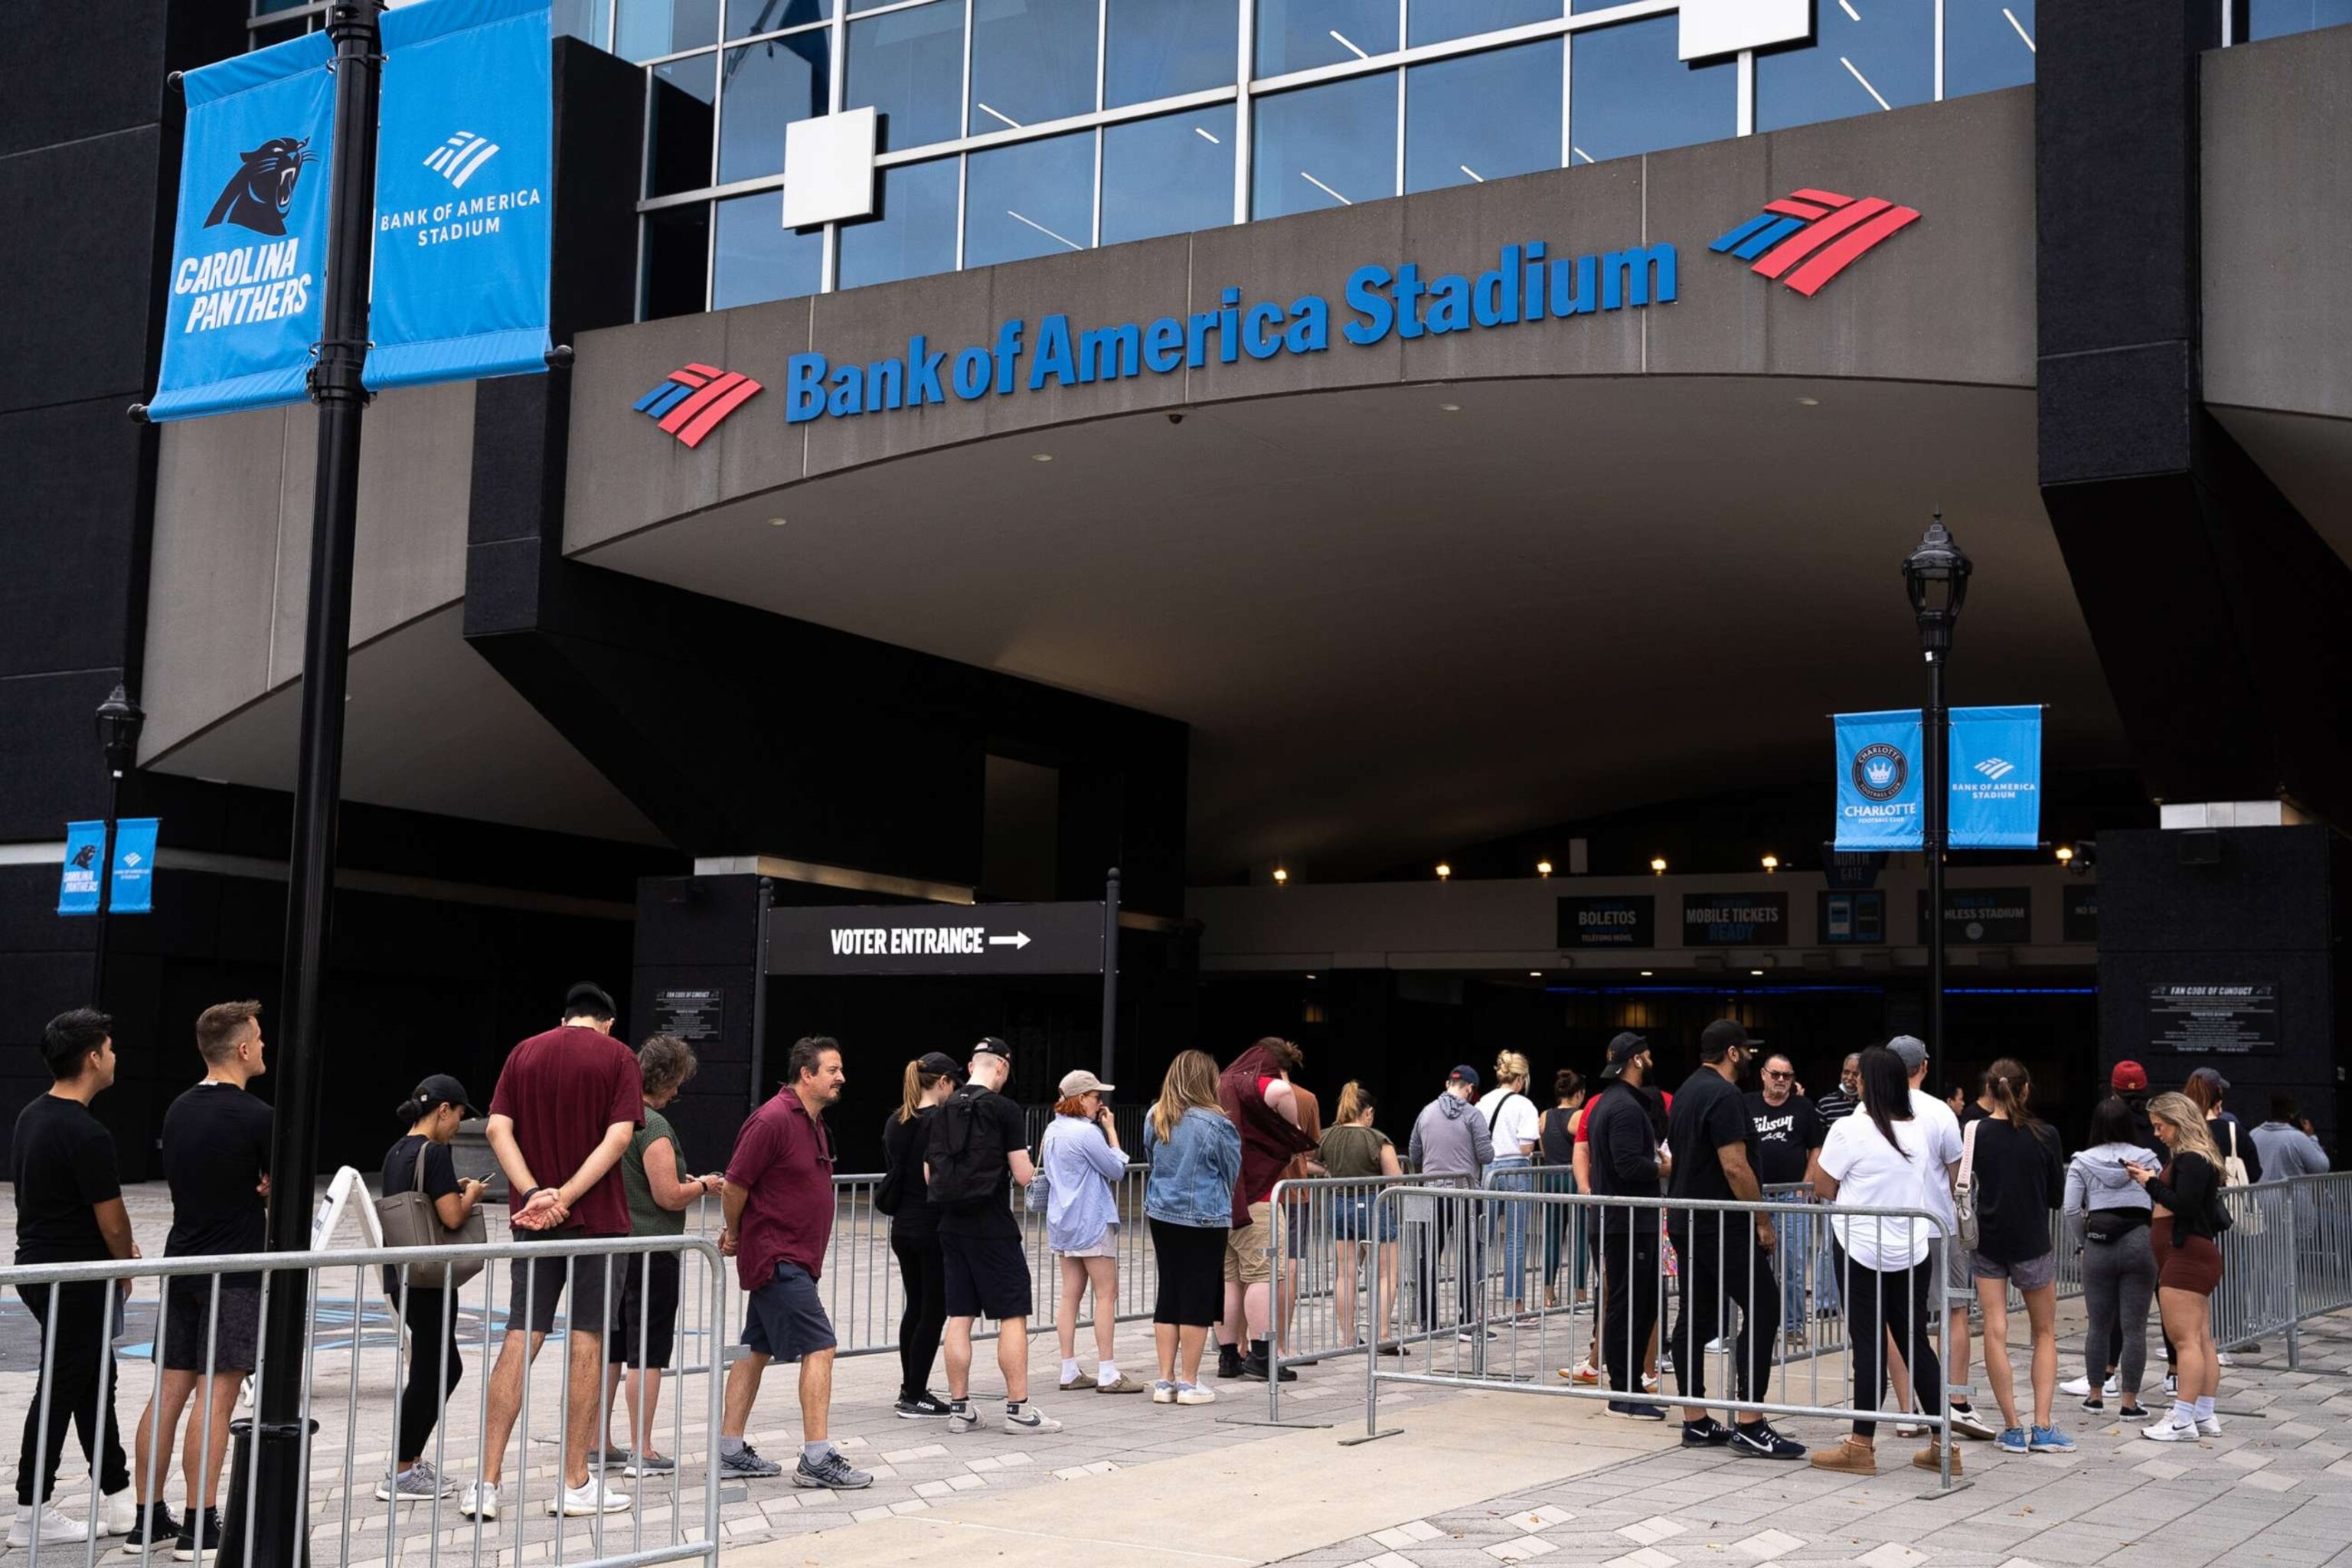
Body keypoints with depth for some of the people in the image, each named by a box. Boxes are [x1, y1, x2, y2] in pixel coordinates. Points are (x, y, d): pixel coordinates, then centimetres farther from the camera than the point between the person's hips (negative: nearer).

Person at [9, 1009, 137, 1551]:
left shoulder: (30, 1118, 7)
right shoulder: (87, 1134, -22)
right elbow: (113, 1222, -18)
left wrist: (117, 1248, 15)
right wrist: (126, 1269, 2)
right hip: (76, 1279, -9)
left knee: (95, 1380, 16)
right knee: (59, 1392, 1)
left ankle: (119, 1502, 24)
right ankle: (31, 1515, 10)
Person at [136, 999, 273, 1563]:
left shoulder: (178, 1110, 9)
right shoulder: (256, 1117, -14)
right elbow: (281, 1197, -3)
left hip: (181, 1264, 7)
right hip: (234, 1273, -7)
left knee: (169, 1392, 9)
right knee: (215, 1397, -4)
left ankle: (147, 1517, 12)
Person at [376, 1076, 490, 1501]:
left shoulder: (396, 1151, 12)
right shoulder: (434, 1152, -16)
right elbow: (452, 1217, -20)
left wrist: (455, 1190, 17)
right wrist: (470, 1194, -1)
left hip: (401, 1275, 10)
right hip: (427, 1278, -10)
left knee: (446, 1368, 19)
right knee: (429, 1373, 0)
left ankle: (411, 1458, 25)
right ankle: (399, 1474, 5)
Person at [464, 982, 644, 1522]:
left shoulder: (525, 1053, 10)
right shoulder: (618, 1057, -1)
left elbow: (498, 1128, -1)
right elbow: (619, 1136, -14)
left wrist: (534, 1192, -11)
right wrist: (565, 1196, -16)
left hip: (533, 1219, 3)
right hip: (597, 1217, -3)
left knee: (521, 1337, 4)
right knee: (586, 1341, 2)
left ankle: (487, 1483, 0)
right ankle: (575, 1483, 7)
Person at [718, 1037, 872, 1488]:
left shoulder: (812, 1120, 14)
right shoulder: (774, 1120, -17)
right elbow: (735, 1184, -15)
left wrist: (740, 1237, 19)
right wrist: (734, 1235, 0)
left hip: (791, 1259, 10)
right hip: (779, 1259, -10)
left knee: (757, 1350, 12)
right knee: (819, 1348, -11)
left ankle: (730, 1452, 18)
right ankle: (817, 1460, -10)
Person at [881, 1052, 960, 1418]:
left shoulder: (894, 1122, 7)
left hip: (902, 1227, 8)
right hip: (934, 1228, -8)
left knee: (915, 1306, 18)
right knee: (934, 1310, 1)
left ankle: (909, 1390, 25)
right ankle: (915, 1398, 2)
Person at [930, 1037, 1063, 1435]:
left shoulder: (943, 1111, 7)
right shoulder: (1005, 1110, -10)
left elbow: (930, 1173, 11)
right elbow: (1024, 1175, -12)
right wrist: (1031, 1171, 10)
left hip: (951, 1226, 6)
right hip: (993, 1227, -6)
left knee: (959, 1316, 9)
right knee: (1013, 1316, 1)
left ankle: (959, 1409, 12)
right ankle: (1018, 1409, 1)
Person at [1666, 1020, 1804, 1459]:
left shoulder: (1687, 1092, 16)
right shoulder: (1724, 1096, -15)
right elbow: (1735, 1166, -21)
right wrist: (1763, 1222, -14)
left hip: (1686, 1221, 10)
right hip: (1723, 1225, -10)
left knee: (1696, 1316, 10)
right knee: (1762, 1308, -9)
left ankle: (1695, 1422, 13)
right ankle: (1749, 1426, -12)